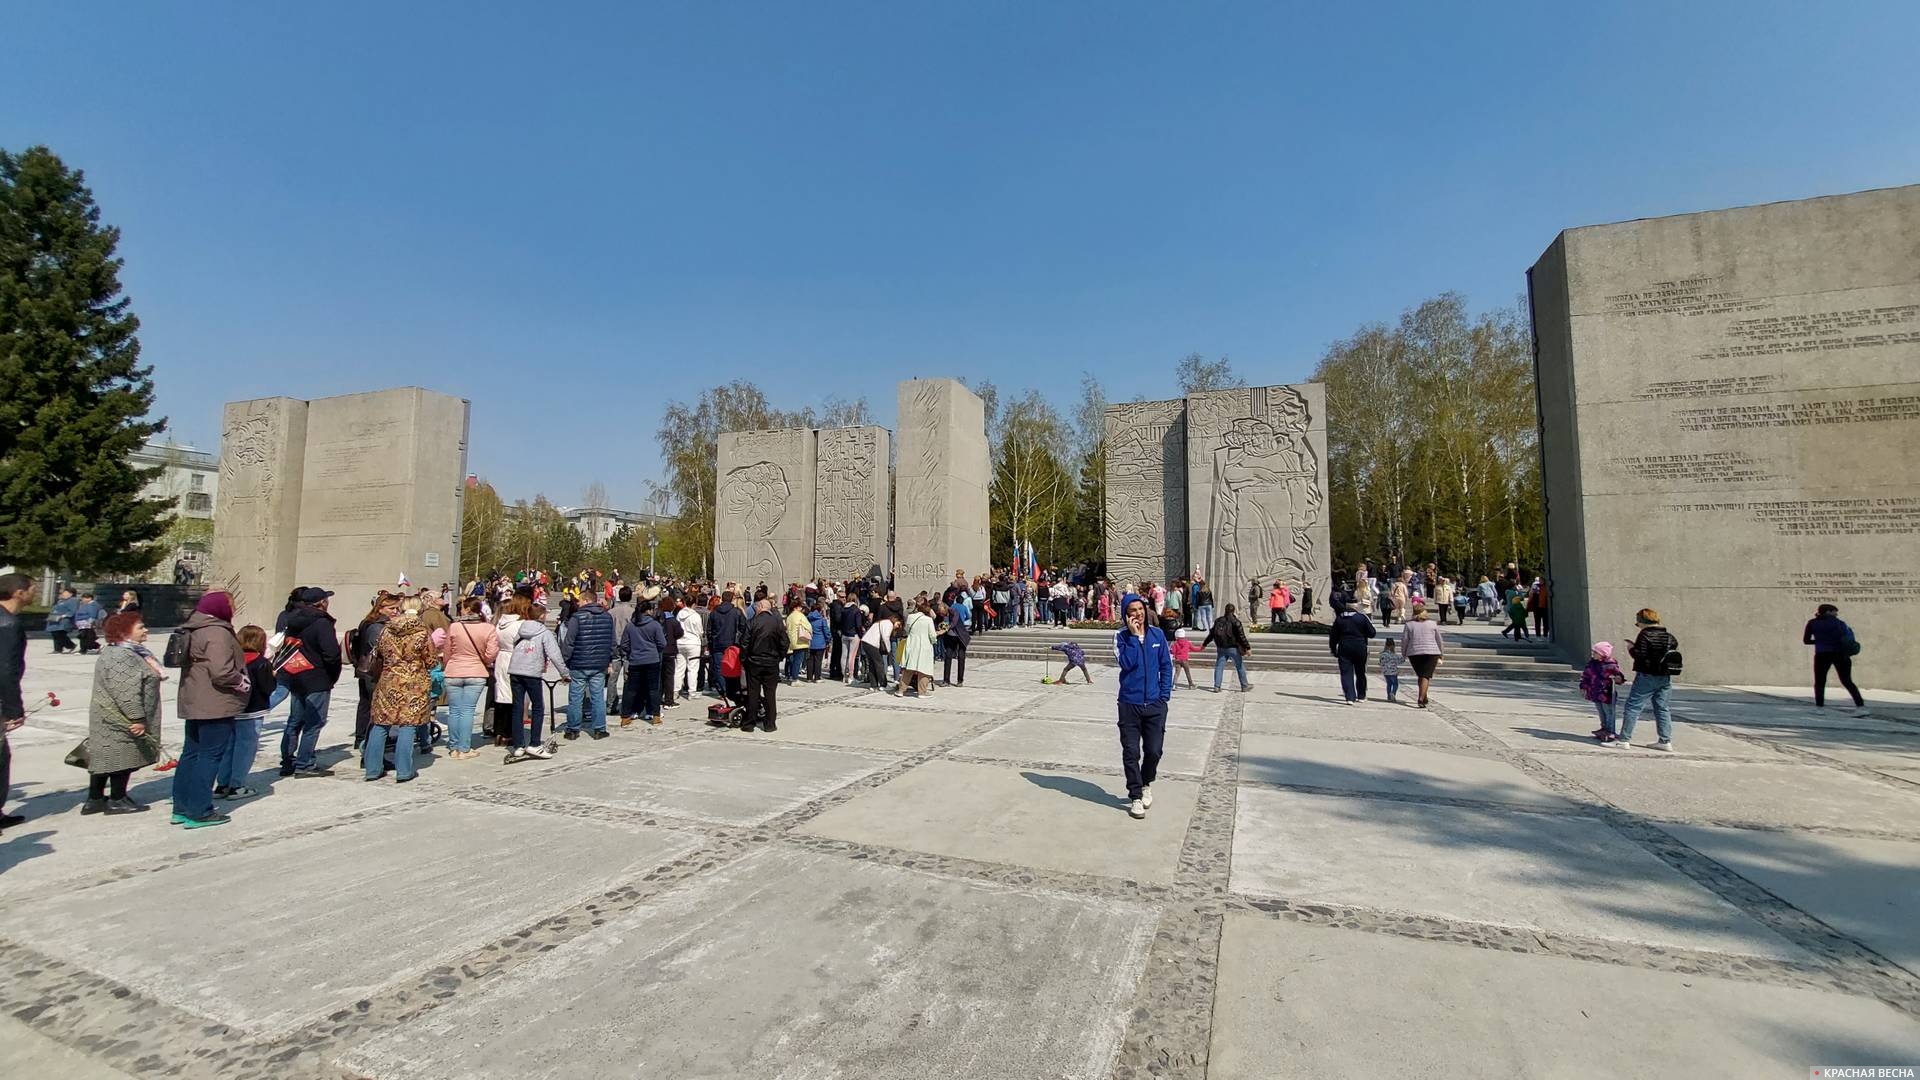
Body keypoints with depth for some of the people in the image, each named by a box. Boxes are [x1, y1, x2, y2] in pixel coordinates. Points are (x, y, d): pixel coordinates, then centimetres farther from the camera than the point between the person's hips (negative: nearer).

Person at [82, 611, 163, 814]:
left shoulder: (131, 652, 14)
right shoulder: (121, 657, -22)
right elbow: (127, 692, -27)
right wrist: (137, 718, -25)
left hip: (112, 720, 11)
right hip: (120, 721, -11)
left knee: (104, 757, 15)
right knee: (122, 756, -1)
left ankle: (95, 800, 22)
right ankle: (117, 800, 8)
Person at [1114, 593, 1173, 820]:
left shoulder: (1157, 634, 2)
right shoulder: (1121, 636, -5)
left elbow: (1166, 665, 7)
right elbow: (1126, 663, -19)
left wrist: (1164, 695, 2)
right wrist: (1134, 636, -19)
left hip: (1155, 703, 2)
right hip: (1129, 703, -2)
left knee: (1154, 750, 5)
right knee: (1131, 752, 3)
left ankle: (1146, 784, 34)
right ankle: (1136, 796, 18)